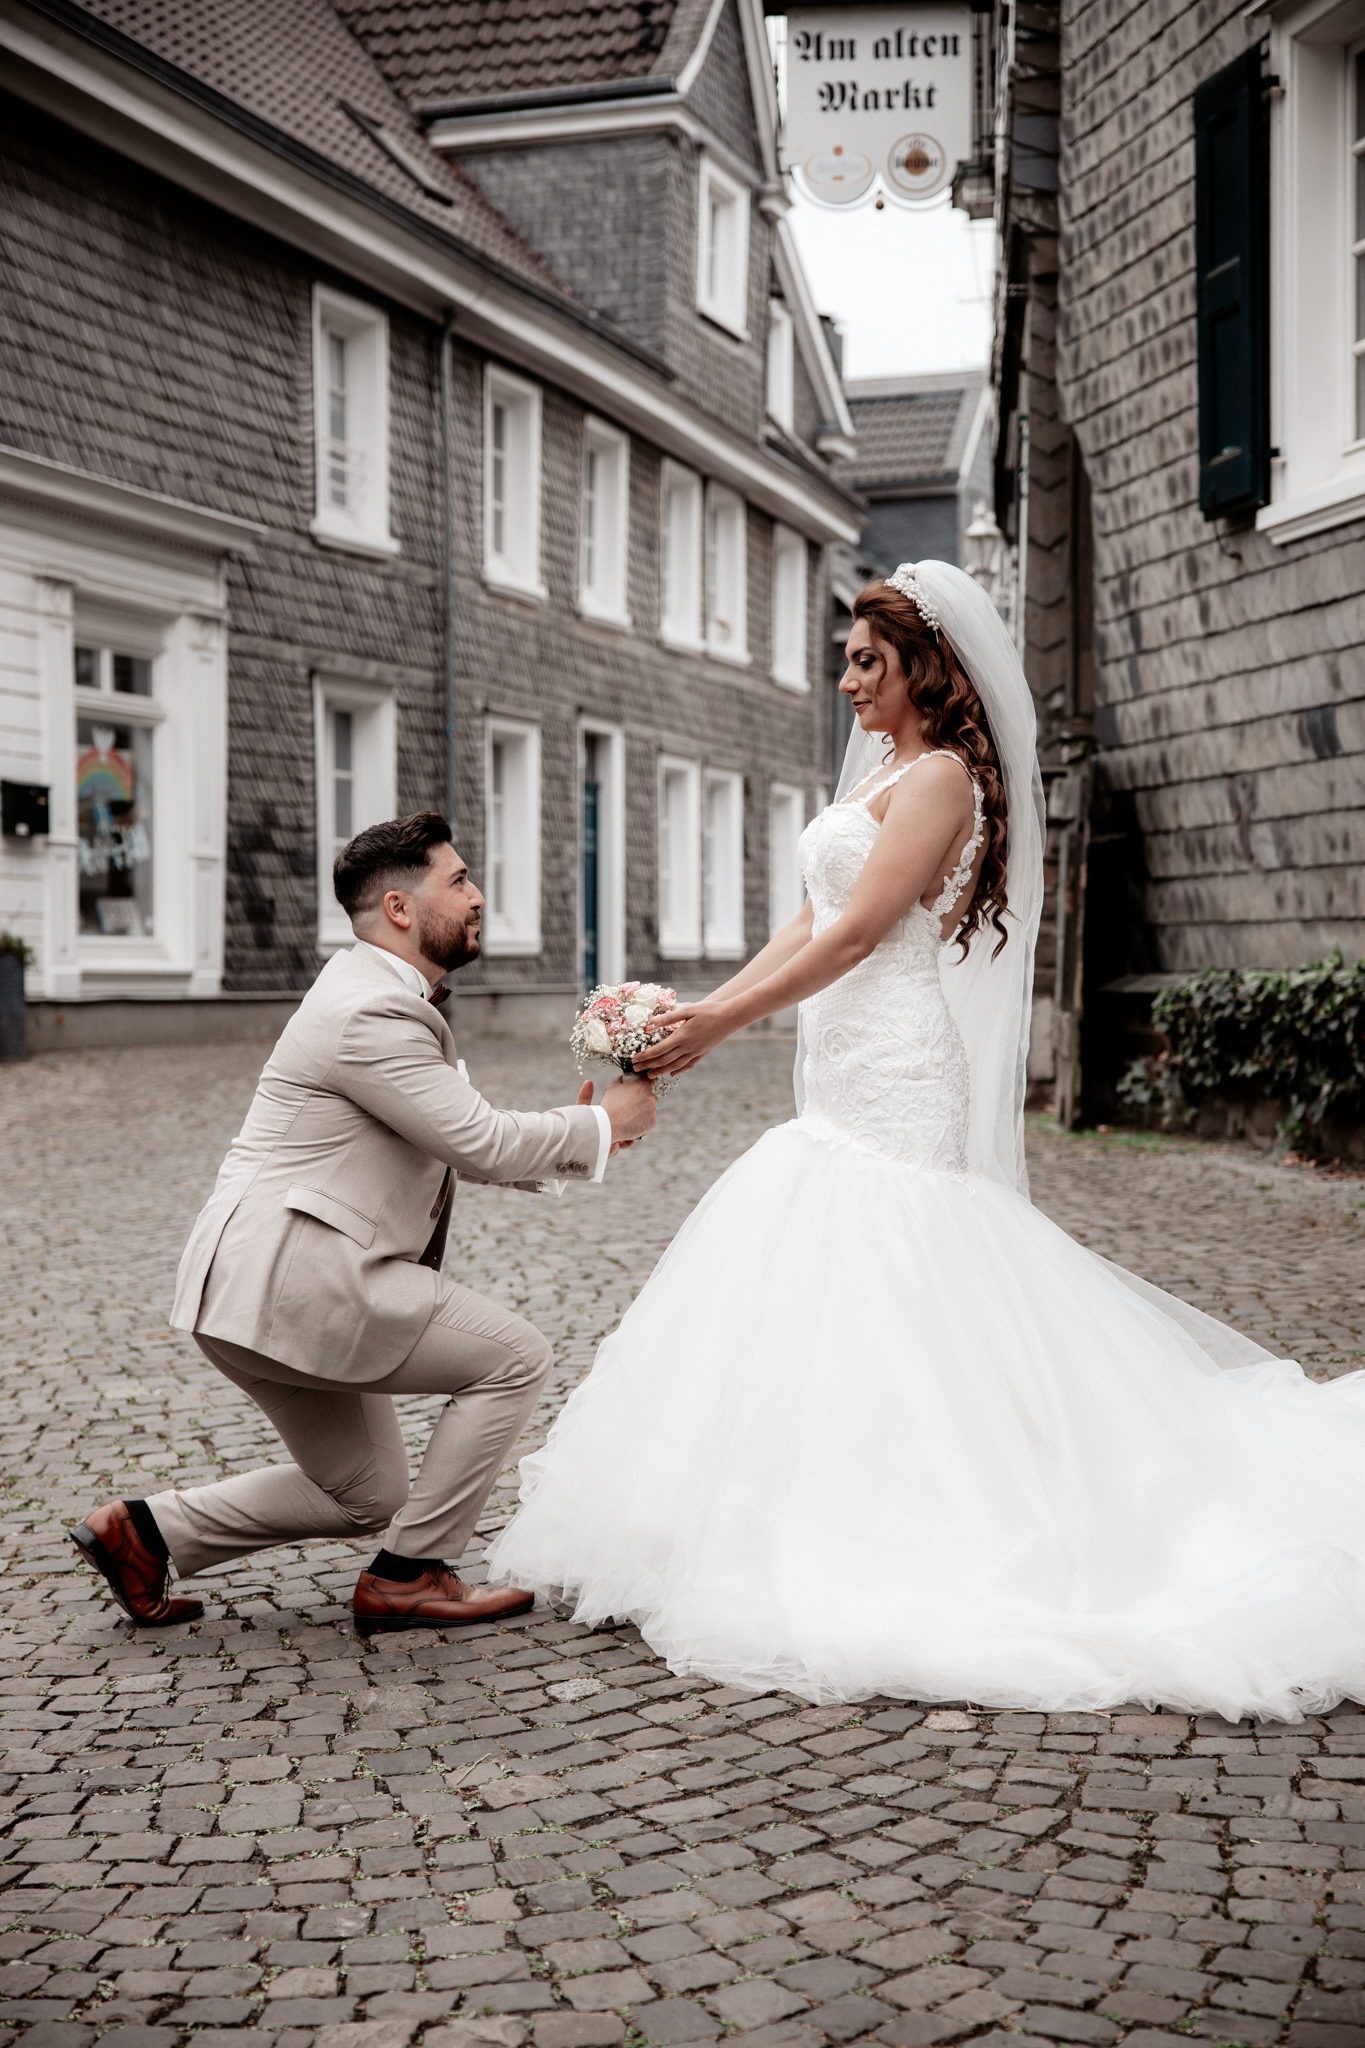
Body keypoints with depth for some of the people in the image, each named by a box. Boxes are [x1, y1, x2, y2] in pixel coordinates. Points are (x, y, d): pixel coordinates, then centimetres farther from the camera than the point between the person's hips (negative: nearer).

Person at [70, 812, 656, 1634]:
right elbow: (482, 1142, -19)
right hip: (288, 1279, -11)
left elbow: (456, 1141, 21)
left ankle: (147, 1531, 20)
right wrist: (600, 1126, -5)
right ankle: (411, 1575, 1)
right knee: (515, 1357, -7)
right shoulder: (371, 1014, -18)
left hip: (271, 1284, 11)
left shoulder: (390, 1000, 16)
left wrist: (567, 1143, 7)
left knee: (364, 1495, 19)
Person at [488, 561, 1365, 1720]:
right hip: (851, 1089, 10)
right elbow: (807, 928, 16)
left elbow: (856, 933, -18)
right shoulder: (882, 775, 18)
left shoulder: (941, 775, -10)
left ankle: (896, 1547, -1)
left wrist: (720, 1026, -16)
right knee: (809, 1305, 10)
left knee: (880, 1309, -8)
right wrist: (700, 1013, 7)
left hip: (899, 1088, -10)